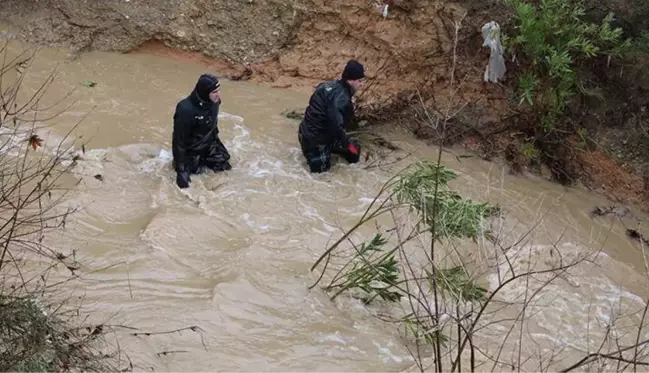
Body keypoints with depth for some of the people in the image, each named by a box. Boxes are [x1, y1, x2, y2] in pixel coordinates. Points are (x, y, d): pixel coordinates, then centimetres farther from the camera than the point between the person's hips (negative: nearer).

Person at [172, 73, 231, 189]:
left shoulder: (214, 102, -13)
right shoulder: (186, 110, -34)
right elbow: (179, 140, -27)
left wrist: (216, 140, 21)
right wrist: (181, 170, -26)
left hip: (209, 145, 6)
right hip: (191, 150, -6)